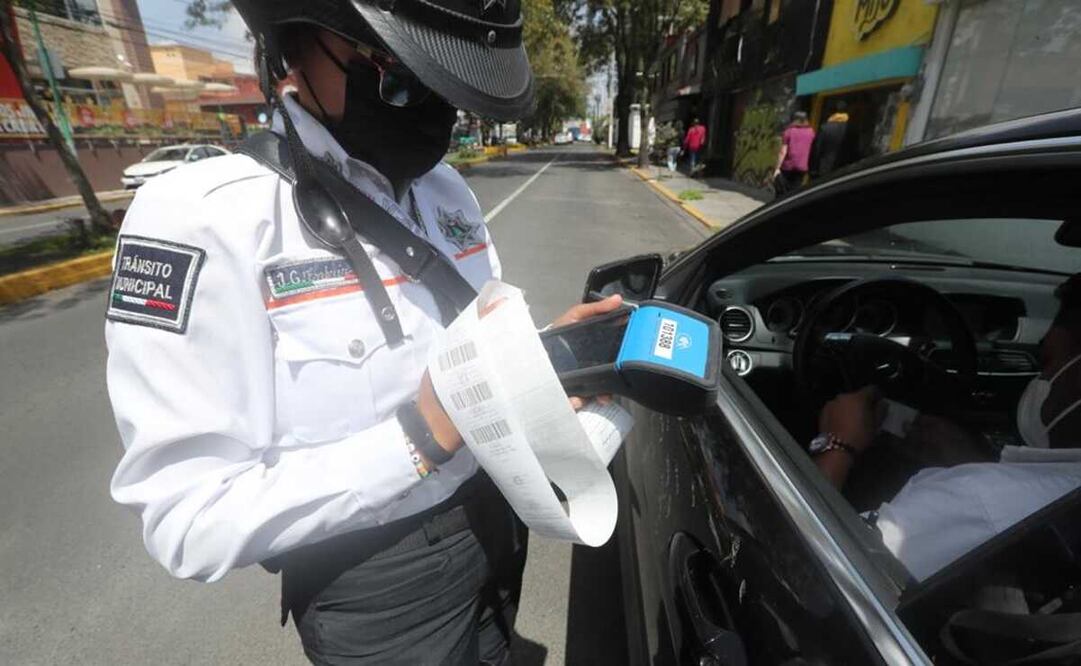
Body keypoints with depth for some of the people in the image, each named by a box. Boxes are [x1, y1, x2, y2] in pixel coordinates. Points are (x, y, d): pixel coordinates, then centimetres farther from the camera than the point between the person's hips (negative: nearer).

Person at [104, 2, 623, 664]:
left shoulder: (447, 190, -2)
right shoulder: (204, 219, -23)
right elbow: (192, 521, -22)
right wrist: (418, 439, -32)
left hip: (497, 523, 7)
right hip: (375, 591, -6)